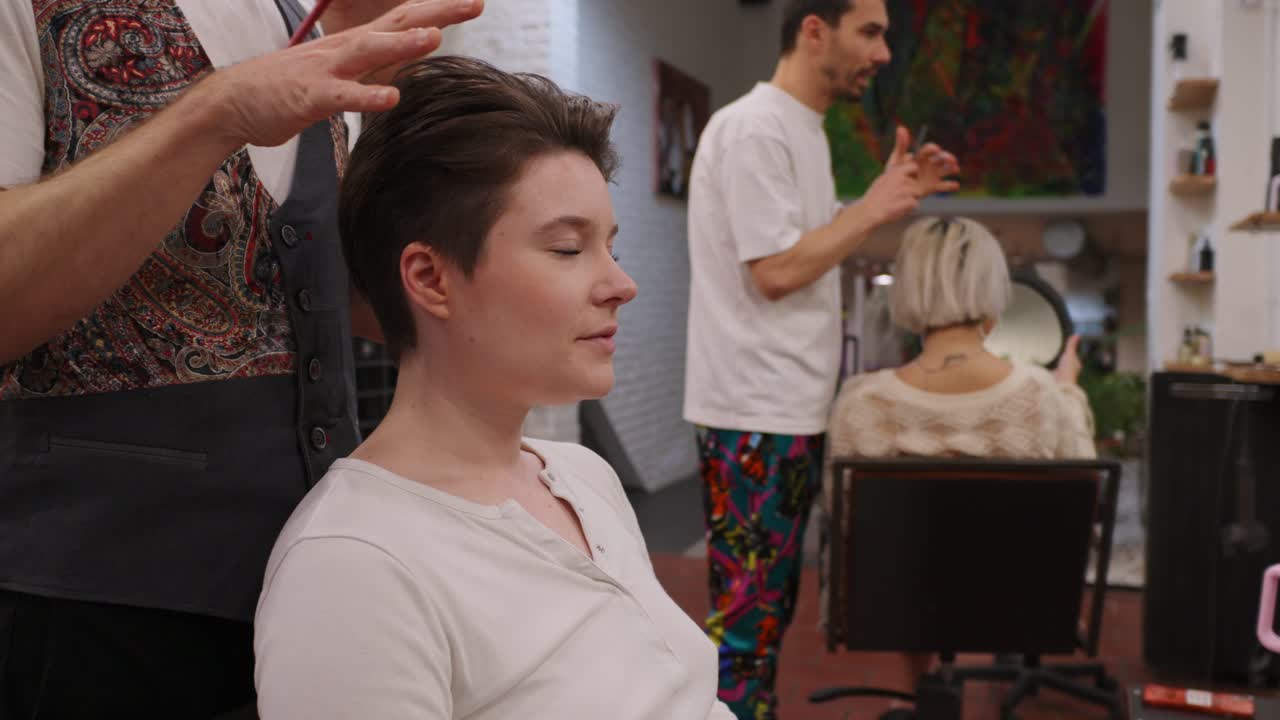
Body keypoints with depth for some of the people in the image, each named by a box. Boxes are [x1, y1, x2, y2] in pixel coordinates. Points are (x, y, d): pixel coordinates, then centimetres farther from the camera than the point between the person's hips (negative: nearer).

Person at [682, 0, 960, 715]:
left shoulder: (804, 129, 15)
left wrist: (891, 197, 10)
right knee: (749, 607, -3)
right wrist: (875, 208, -11)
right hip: (755, 416, -10)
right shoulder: (754, 129, -15)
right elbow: (776, 271, -21)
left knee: (771, 601, 17)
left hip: (793, 410, 10)